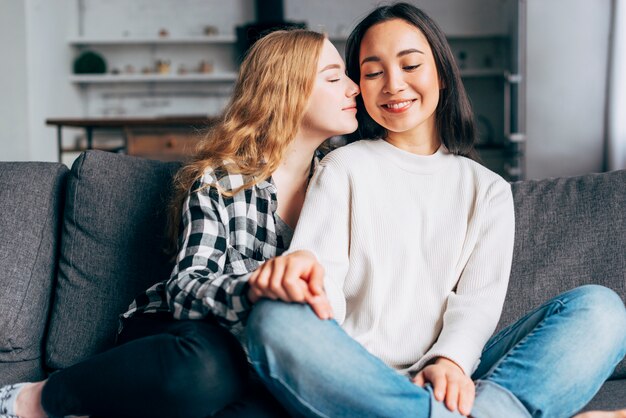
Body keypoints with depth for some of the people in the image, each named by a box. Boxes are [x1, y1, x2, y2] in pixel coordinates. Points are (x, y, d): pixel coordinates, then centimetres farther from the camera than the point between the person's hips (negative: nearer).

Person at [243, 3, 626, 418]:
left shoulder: (487, 189, 17)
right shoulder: (344, 168, 12)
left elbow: (480, 298, 4)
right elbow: (325, 282, -3)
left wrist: (450, 361, -19)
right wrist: (300, 273, -29)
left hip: (449, 380, 2)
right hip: (358, 378, -1)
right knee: (276, 321, -34)